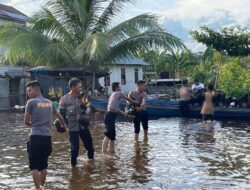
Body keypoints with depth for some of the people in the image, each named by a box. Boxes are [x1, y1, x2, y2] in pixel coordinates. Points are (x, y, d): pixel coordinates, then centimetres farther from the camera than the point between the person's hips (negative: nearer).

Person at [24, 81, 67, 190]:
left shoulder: (31, 102, -5)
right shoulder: (49, 103, 13)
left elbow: (26, 121, -1)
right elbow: (59, 116, 28)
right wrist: (64, 125, 47)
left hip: (36, 136, -6)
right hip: (47, 136, 6)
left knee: (34, 165, 0)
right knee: (44, 164, 16)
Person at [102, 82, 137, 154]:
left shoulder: (113, 95, 27)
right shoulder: (118, 93, 1)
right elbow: (128, 99, 15)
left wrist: (125, 114, 31)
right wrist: (135, 102, 33)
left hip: (110, 115, 10)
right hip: (110, 115, -10)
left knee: (112, 135, 15)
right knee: (108, 135, -16)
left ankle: (111, 150, 22)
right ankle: (104, 152, -22)